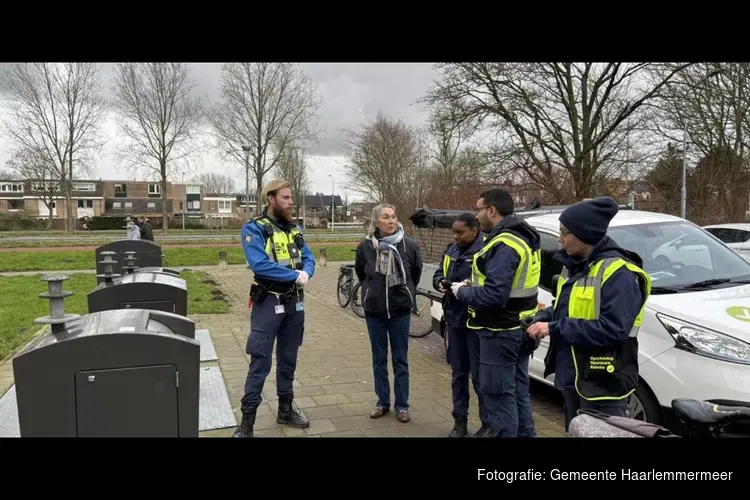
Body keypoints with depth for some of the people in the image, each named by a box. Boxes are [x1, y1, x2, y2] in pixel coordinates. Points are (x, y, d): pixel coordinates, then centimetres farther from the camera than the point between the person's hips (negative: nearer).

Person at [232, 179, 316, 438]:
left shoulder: (294, 228, 8)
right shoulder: (254, 228, -11)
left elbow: (308, 258, 6)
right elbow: (259, 264, -24)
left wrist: (306, 273, -17)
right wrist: (295, 275, -19)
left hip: (294, 302, 6)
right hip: (268, 302, -6)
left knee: (288, 358, 16)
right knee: (260, 361, -4)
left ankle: (286, 409, 30)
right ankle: (247, 420, 6)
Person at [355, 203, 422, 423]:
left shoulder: (410, 245, -10)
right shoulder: (365, 246, -8)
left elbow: (416, 273, 8)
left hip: (400, 310, -1)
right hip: (374, 310, 1)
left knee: (400, 360, 8)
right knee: (379, 360, 12)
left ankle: (402, 405, 20)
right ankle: (382, 402, 25)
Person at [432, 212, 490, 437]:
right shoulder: (451, 251, 11)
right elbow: (438, 274, 18)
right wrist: (440, 283, -3)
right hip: (454, 319, 7)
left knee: (479, 375, 1)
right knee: (458, 372, 15)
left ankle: (488, 424, 17)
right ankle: (460, 421, 27)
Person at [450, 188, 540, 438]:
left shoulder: (504, 245, -22)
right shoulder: (523, 238, 10)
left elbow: (493, 296, -29)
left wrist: (462, 291, -12)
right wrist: (471, 285, 8)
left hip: (501, 332, -10)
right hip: (519, 328, 10)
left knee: (499, 394, 1)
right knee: (518, 392, 19)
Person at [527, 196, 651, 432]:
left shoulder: (618, 272, -20)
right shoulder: (574, 266, 9)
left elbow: (612, 330, -28)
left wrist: (554, 328, -25)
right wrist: (544, 317, -1)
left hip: (602, 384, -9)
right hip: (572, 377, 9)